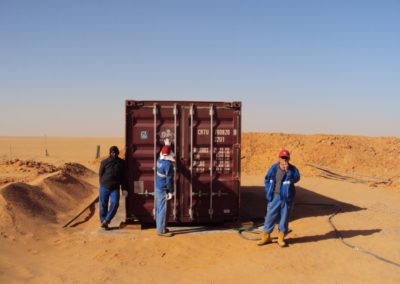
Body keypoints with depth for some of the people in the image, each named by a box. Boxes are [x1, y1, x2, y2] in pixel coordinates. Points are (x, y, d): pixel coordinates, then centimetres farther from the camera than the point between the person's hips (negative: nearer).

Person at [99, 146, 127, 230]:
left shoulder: (121, 163, 6)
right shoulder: (105, 162, 1)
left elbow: (123, 177, 10)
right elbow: (100, 174, 7)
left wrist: (124, 189, 6)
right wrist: (103, 184, 2)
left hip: (115, 188, 1)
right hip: (104, 187, -1)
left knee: (115, 203, -15)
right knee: (103, 205, 4)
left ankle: (106, 221, -6)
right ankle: (103, 221, 19)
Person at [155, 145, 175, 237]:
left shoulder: (159, 160, 4)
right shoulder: (168, 164, -22)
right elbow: (169, 179, -20)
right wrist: (170, 191, -12)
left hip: (158, 187, 9)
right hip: (163, 189, -9)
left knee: (159, 209, 16)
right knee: (162, 210, -3)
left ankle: (160, 227, 26)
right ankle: (161, 230, 3)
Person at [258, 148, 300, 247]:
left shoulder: (292, 169, -4)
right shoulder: (274, 168, 1)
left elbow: (296, 178, -22)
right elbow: (267, 179, 10)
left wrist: (287, 170, -29)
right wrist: (268, 192, 3)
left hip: (286, 198, -1)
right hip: (275, 196, 1)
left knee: (284, 217, 7)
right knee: (270, 215, 5)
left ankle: (281, 238, 20)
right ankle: (266, 236, 18)